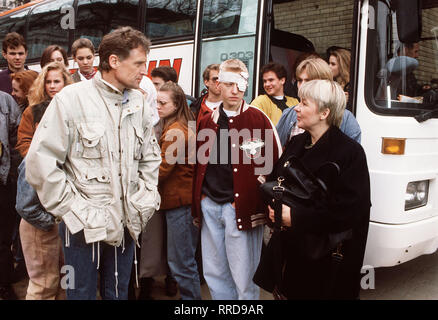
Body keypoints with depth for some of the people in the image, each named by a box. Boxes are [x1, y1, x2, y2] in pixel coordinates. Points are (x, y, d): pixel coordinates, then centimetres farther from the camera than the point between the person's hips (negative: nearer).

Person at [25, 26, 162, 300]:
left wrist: (144, 200, 3)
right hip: (84, 225, -4)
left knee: (119, 293, 20)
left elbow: (150, 157, 14)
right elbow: (41, 164, -14)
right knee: (82, 293, 12)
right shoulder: (71, 99, -11)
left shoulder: (138, 103, 4)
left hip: (125, 223, 5)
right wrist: (74, 210, -14)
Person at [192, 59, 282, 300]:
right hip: (210, 206, 5)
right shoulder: (206, 122, 11)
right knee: (214, 273, 16)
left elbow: (275, 163, -5)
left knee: (244, 276, 2)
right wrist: (196, 203, 14)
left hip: (242, 208, -5)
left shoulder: (258, 119, -5)